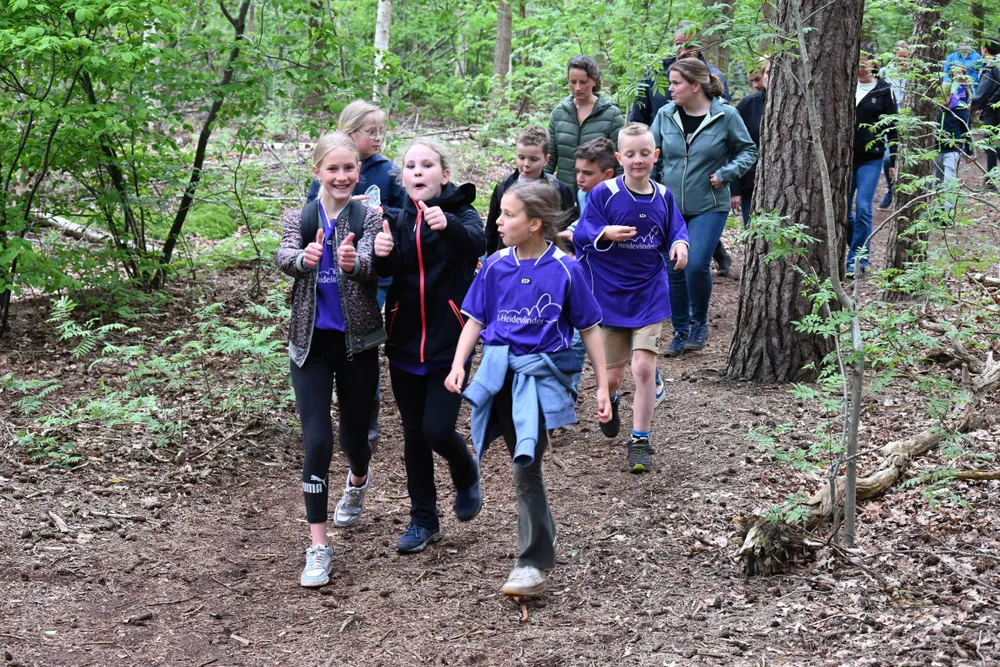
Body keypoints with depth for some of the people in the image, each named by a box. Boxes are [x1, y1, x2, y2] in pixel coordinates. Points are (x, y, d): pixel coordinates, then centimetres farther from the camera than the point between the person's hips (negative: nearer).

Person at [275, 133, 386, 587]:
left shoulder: (369, 218, -3)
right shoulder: (300, 219, 2)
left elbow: (370, 266, -22)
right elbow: (284, 258, -19)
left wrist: (353, 262, -46)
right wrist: (304, 257, -43)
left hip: (357, 340, 0)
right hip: (311, 341, 0)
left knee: (354, 432, 15)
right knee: (316, 440, -8)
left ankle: (358, 480, 52)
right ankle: (318, 546, -3)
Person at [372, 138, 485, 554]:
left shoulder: (459, 212, -6)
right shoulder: (399, 220, 6)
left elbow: (476, 243, -29)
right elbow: (388, 270, -10)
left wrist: (448, 225, -50)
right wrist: (383, 253, -33)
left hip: (448, 342, -4)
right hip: (405, 343, 4)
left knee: (438, 429, -11)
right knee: (413, 435, 10)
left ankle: (467, 477, 22)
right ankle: (423, 520, 24)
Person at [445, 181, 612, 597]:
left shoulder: (564, 270, -7)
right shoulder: (496, 266, 3)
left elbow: (589, 329, 1)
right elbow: (475, 320, 9)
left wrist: (603, 387, 1)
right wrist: (458, 364, -8)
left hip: (541, 373, -4)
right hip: (500, 372, 4)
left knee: (526, 469, -14)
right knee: (523, 466, 14)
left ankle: (532, 563, -7)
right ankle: (543, 534, 35)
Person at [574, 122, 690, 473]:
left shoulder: (663, 196, 0)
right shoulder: (604, 193, -9)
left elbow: (675, 231, 10)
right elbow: (581, 234, -9)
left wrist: (679, 244, -13)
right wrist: (606, 233, -28)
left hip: (648, 293, 1)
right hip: (609, 293, -1)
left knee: (644, 366, -11)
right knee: (613, 375, 8)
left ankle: (640, 440, 2)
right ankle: (609, 401, 46)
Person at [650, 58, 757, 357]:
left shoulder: (726, 116, -7)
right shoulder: (665, 115, 0)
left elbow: (748, 151, 4)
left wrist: (726, 173, -10)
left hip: (709, 207, -3)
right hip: (670, 206, 4)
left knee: (696, 265, -16)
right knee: (674, 271, 7)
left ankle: (699, 322, 11)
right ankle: (680, 332, 24)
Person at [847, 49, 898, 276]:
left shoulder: (884, 90, -2)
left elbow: (892, 127, 0)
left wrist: (893, 161, -3)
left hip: (871, 158, -3)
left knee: (863, 209, -8)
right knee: (843, 209, 6)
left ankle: (858, 259, 0)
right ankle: (859, 249, 26)